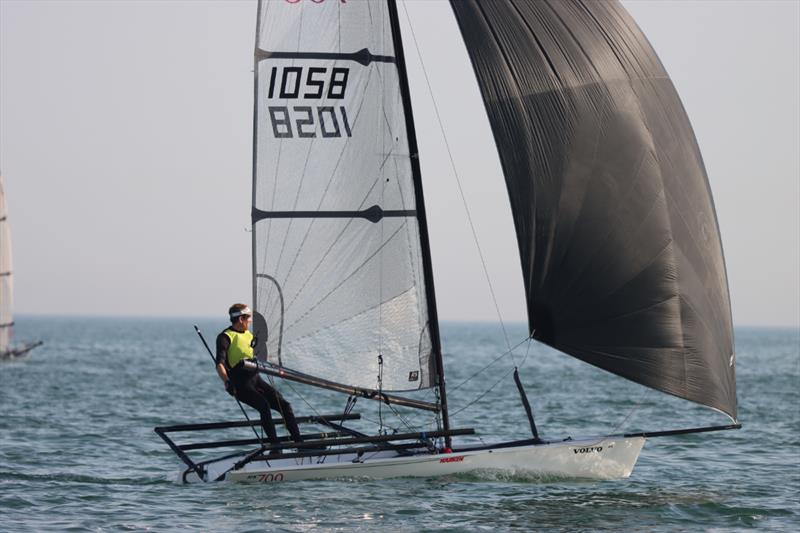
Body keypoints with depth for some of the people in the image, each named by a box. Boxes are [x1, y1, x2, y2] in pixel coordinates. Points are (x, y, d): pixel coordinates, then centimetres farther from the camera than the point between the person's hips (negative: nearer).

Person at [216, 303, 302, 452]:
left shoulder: (248, 335, 20)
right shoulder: (225, 337, -5)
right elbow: (220, 363, -18)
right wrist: (226, 381, -32)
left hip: (256, 379, 7)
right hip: (241, 384, -7)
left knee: (284, 405, -7)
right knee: (264, 405, -30)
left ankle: (299, 442, -7)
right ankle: (274, 445, -30)